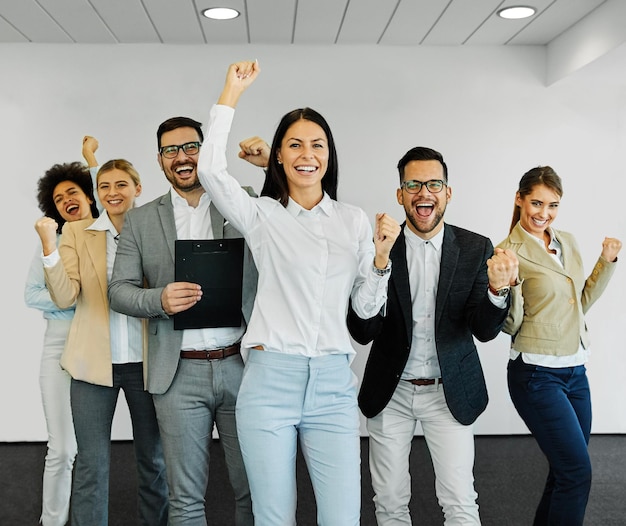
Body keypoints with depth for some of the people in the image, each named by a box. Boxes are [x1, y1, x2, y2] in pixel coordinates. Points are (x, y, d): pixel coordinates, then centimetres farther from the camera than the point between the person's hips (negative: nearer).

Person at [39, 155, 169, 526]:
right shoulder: (76, 233, 4)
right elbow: (65, 297, -7)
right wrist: (49, 245, -17)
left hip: (144, 362, 1)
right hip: (94, 363, 0)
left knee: (154, 458, 13)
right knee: (92, 465, 4)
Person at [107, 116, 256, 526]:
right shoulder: (140, 220, 8)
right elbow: (119, 290, 5)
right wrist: (159, 300, -16)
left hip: (242, 365, 0)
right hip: (180, 373, 1)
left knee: (254, 489, 10)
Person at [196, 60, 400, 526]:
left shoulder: (354, 221, 10)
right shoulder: (262, 216, 4)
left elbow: (367, 307, 12)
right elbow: (211, 170, -14)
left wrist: (381, 254, -4)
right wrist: (232, 93, -7)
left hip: (333, 383, 2)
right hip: (270, 379, -1)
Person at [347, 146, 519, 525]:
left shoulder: (476, 249, -5)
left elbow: (485, 331, -10)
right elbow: (363, 333, -15)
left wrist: (498, 288, -32)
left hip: (450, 393, 0)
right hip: (390, 393, 0)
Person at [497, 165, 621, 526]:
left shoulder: (569, 243, 9)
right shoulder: (510, 252, -10)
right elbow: (510, 325, -12)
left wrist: (607, 261, 8)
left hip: (575, 371, 7)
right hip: (537, 376, -7)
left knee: (567, 474, 12)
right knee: (578, 472, -10)